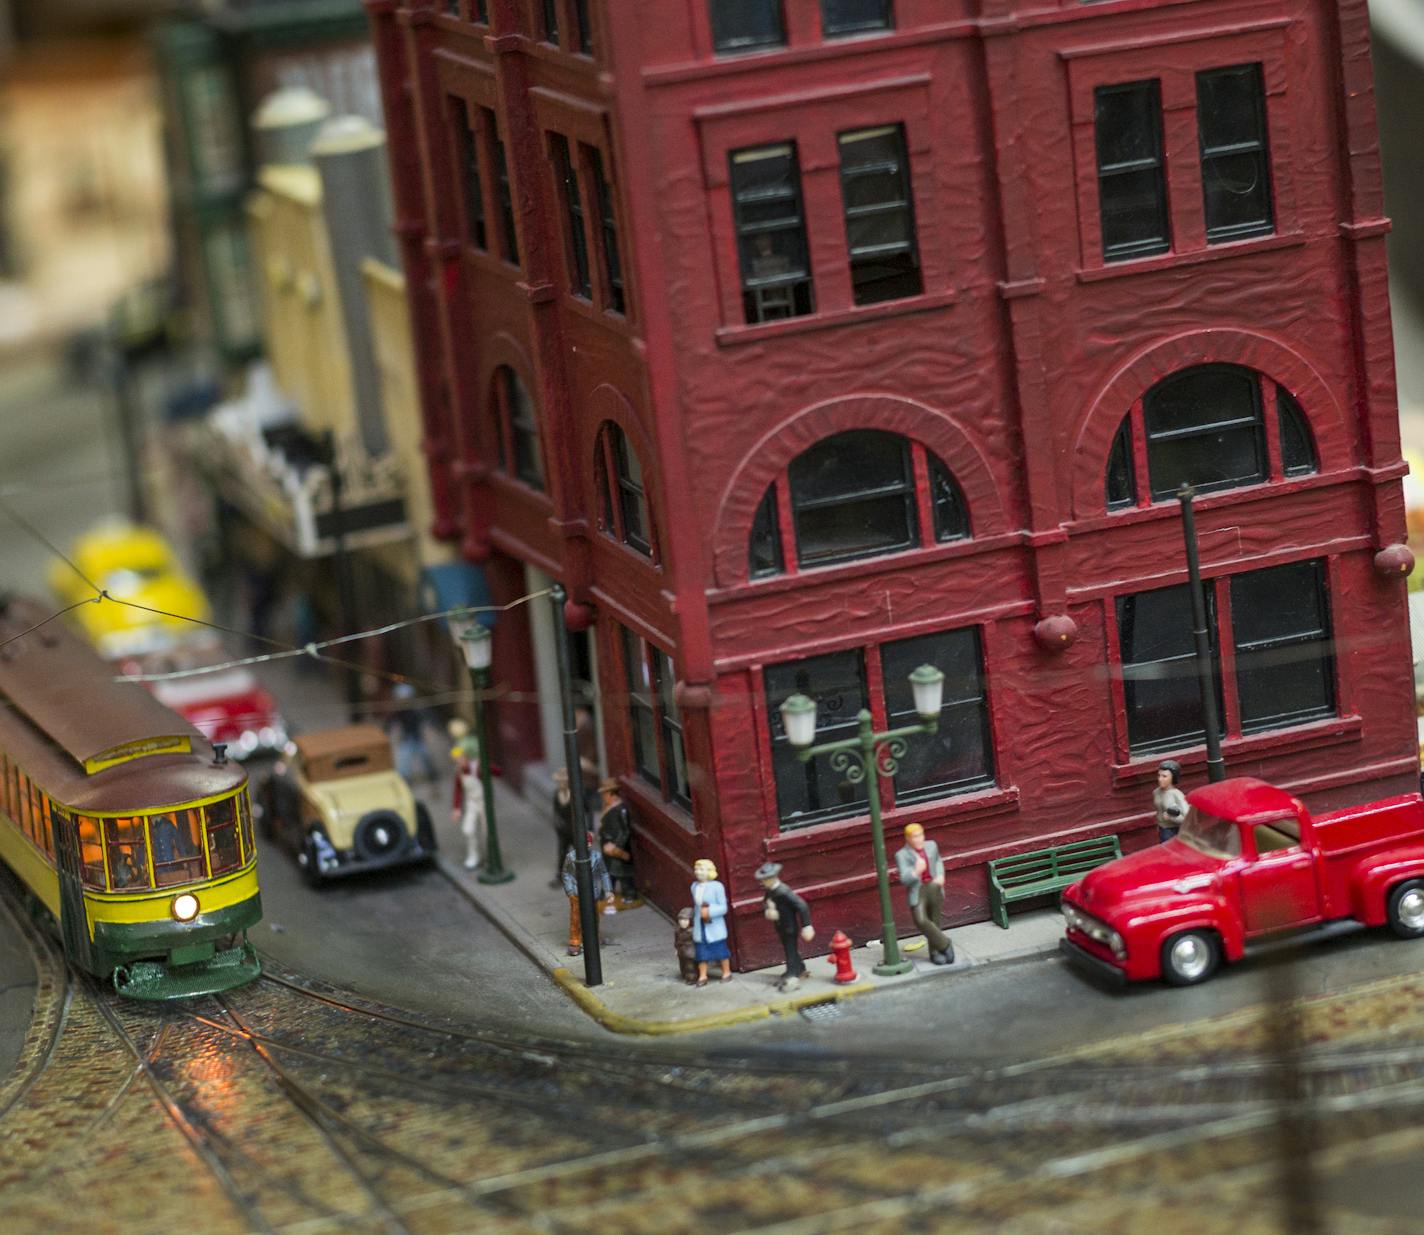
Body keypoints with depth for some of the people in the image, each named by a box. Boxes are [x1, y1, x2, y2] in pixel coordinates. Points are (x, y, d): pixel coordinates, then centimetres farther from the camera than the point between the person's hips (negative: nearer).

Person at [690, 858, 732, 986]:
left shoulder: (717, 886, -13)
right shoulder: (694, 887, 4)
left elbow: (723, 907, -13)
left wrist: (710, 912, -25)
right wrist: (696, 917, 7)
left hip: (714, 926, -4)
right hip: (700, 926, 4)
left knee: (720, 950, 7)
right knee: (702, 951, 5)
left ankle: (726, 973, 22)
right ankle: (702, 976, 12)